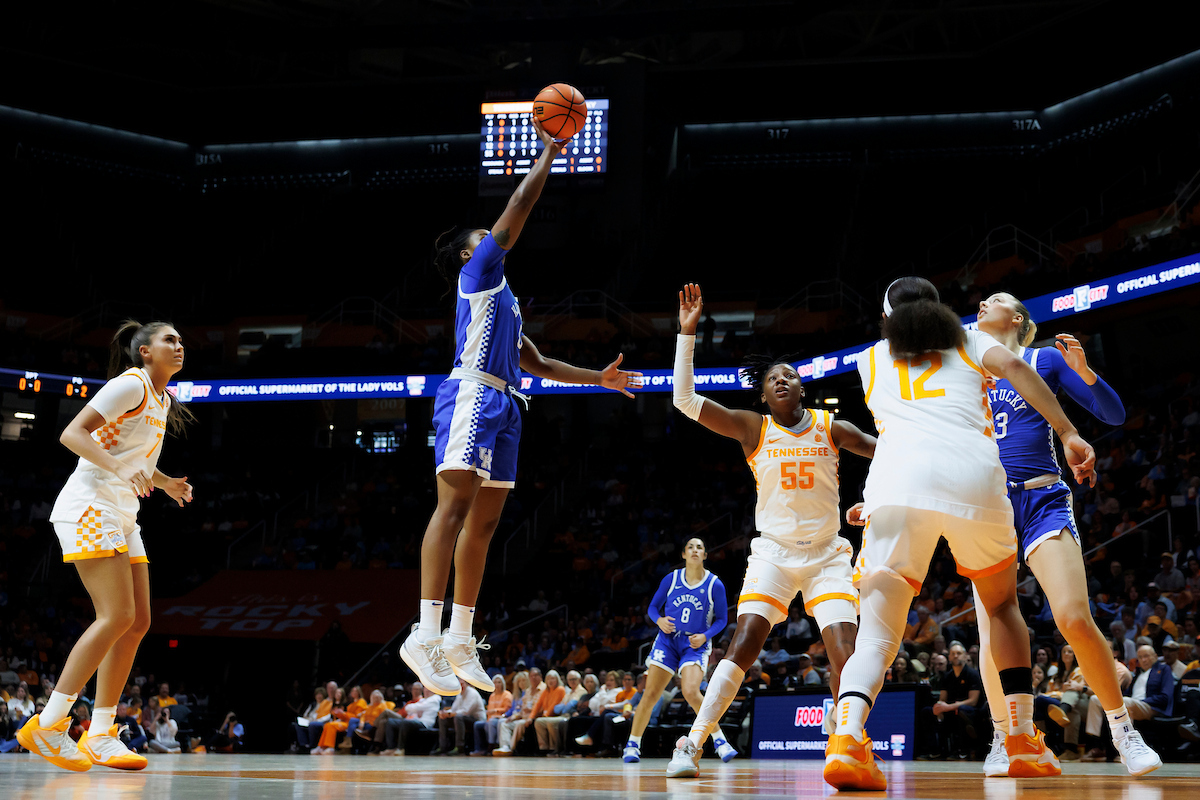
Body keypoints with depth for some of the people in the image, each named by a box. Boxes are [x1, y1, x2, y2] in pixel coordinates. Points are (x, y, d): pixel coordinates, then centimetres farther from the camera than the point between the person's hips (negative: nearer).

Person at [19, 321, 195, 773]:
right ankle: (47, 726, -16)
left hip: (122, 517, 10)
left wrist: (165, 483, 20)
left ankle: (99, 735, 5)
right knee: (117, 617, -19)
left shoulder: (161, 400, 18)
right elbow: (72, 434, -18)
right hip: (90, 507, -10)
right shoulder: (130, 384, -10)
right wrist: (116, 467, -31)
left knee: (138, 622, 2)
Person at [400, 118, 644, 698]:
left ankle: (459, 640, 8)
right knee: (454, 505, -19)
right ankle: (425, 636, -28)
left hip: (500, 407, 10)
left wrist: (599, 378, 30)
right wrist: (549, 151, 8)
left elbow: (539, 364, 34)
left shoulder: (500, 299, 30)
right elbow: (518, 208, 0)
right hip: (471, 395, -10)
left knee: (484, 520, 6)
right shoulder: (478, 273, 6)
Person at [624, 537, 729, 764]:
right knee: (651, 694, -3)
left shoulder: (714, 585, -2)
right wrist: (659, 620, -11)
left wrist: (705, 636, -12)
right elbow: (653, 607, 11)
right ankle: (632, 745, 10)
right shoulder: (671, 579, 2)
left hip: (695, 644, -2)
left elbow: (721, 619, 5)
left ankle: (719, 740, -10)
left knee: (691, 692, -24)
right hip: (667, 640, 2)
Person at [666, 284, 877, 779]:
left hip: (826, 554, 1)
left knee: (845, 654, -14)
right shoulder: (753, 428, 0)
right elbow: (685, 400, -8)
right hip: (773, 552, -1)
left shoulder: (829, 427, 3)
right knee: (745, 644, -18)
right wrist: (687, 333, -13)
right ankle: (690, 746, -14)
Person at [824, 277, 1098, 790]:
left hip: (898, 475, 0)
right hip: (973, 476, 0)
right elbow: (1013, 367, 5)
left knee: (877, 632, -3)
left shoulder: (871, 360, 30)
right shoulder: (967, 340, 26)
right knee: (1002, 605, 25)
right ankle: (1024, 742, 18)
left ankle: (847, 738, -31)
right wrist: (1069, 433, 0)